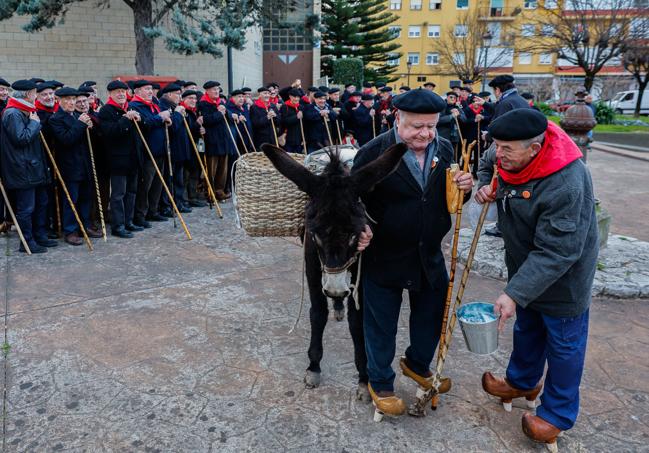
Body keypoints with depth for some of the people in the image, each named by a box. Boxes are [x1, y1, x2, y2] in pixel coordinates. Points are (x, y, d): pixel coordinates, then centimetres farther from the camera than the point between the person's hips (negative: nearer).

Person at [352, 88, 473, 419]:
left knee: (432, 316, 22)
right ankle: (380, 383, 36)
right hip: (384, 257, -5)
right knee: (381, 325, 11)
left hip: (429, 255, 6)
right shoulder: (374, 153, -16)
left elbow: (449, 199, 12)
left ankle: (417, 365, 51)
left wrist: (464, 189, -10)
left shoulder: (445, 150, 1)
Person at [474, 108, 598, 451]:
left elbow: (555, 253, -34)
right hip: (526, 266, 8)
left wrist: (515, 293, -36)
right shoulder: (513, 160, -11)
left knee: (563, 344, 10)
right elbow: (491, 169, 13)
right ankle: (523, 382, 47)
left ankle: (558, 414, 30)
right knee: (526, 329, 24)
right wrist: (489, 188, -10)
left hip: (562, 278, -7)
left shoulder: (566, 186, -35)